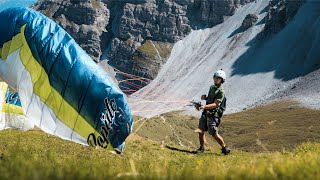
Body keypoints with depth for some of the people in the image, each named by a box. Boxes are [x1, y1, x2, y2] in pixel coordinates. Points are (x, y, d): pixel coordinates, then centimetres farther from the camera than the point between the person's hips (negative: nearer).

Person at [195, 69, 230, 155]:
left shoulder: (221, 91, -15)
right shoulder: (212, 87, 12)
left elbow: (215, 104, -21)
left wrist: (204, 106, -33)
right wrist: (205, 97, 4)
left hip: (213, 115, -8)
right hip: (205, 113, 8)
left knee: (214, 134, -4)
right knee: (201, 131, 8)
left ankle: (224, 148, 12)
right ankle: (202, 148, 23)